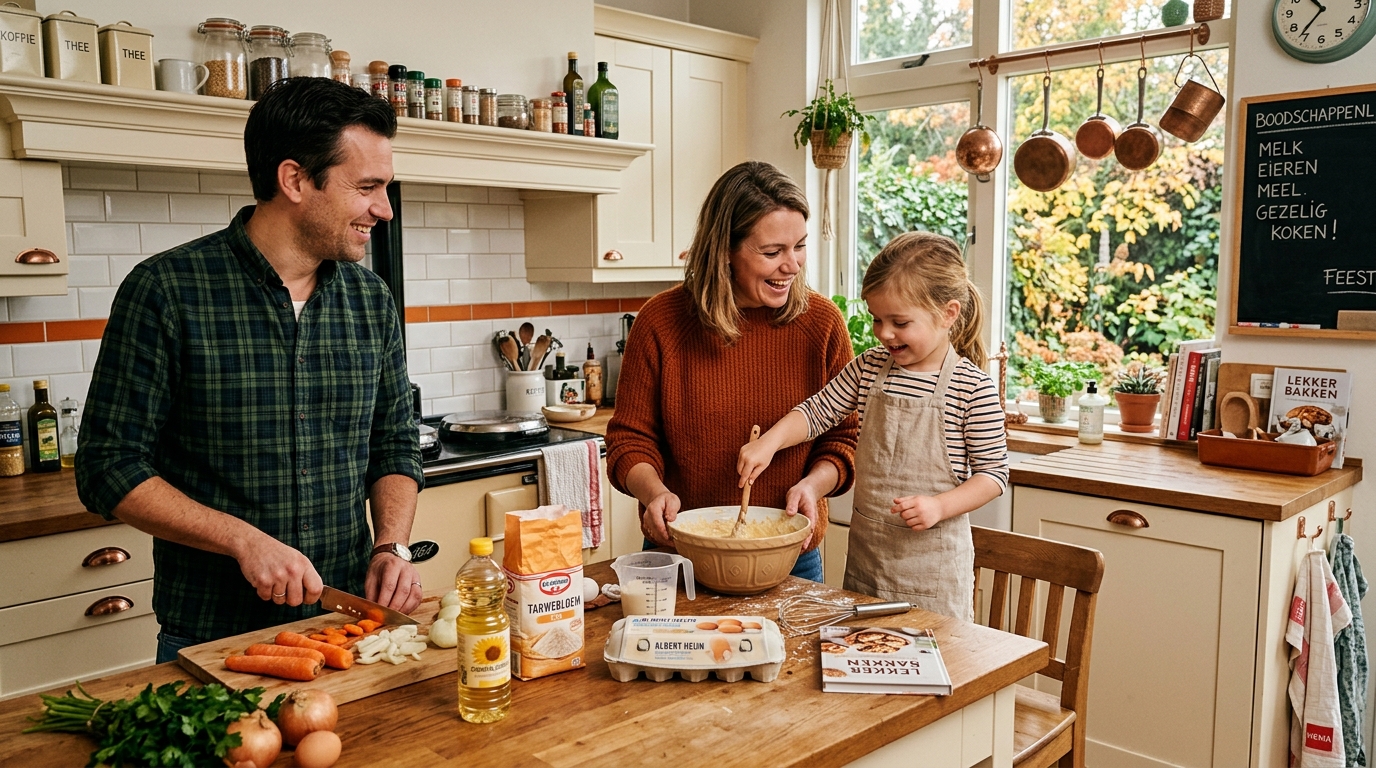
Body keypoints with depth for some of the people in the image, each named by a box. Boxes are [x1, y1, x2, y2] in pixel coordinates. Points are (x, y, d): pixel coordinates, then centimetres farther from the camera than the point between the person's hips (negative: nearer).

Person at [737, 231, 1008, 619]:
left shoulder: (973, 388, -12)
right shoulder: (868, 368, 2)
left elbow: (993, 471, -8)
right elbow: (817, 412, 5)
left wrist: (939, 506, -21)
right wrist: (770, 441, -12)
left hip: (932, 555, -5)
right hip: (865, 546, 5)